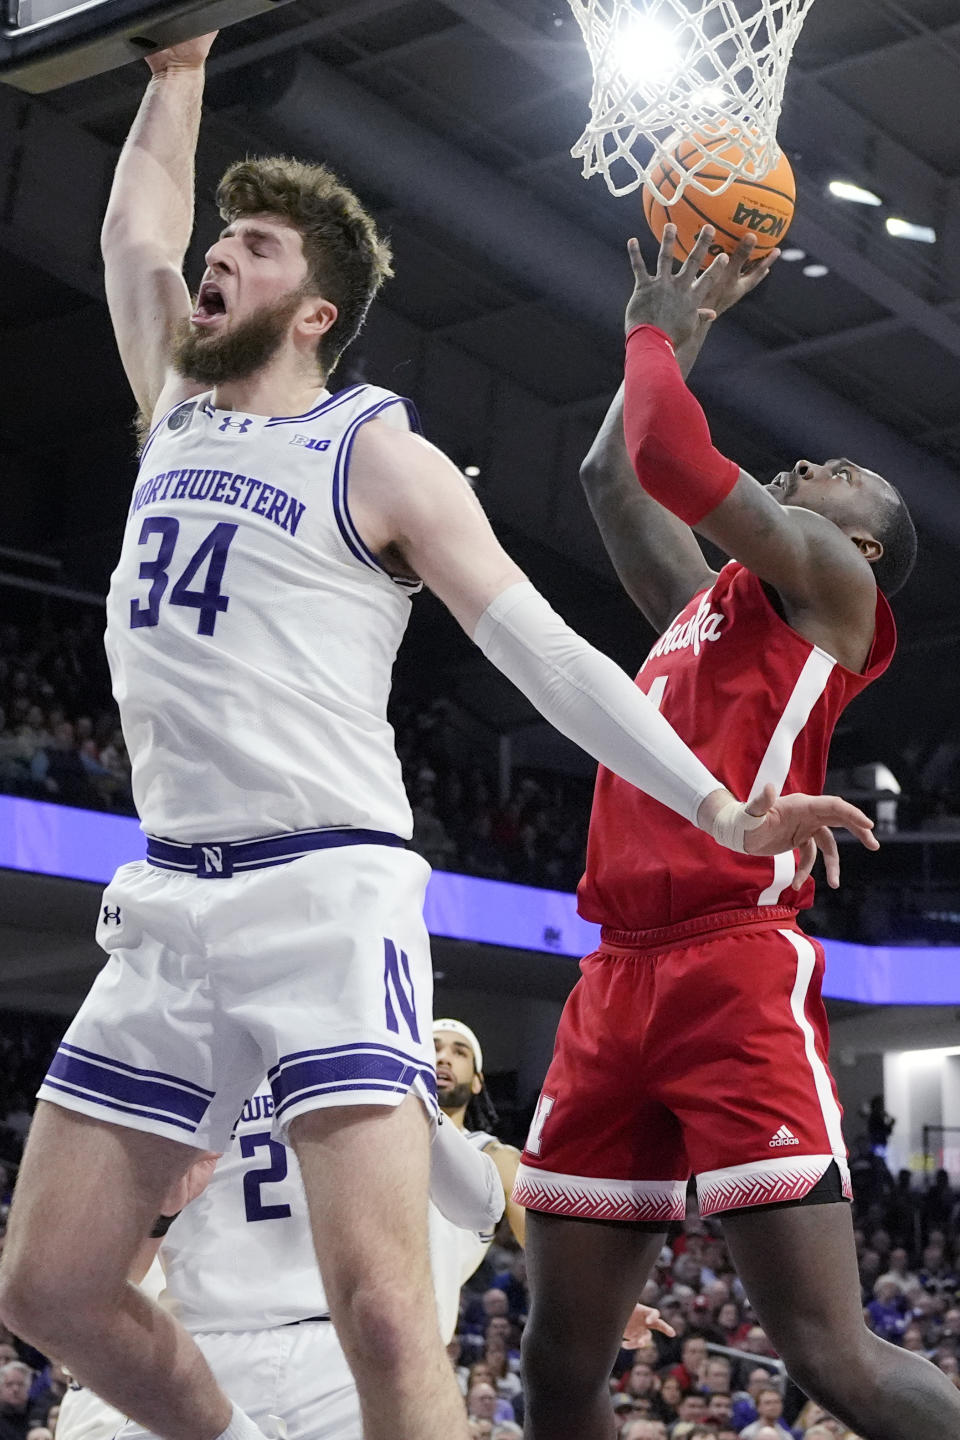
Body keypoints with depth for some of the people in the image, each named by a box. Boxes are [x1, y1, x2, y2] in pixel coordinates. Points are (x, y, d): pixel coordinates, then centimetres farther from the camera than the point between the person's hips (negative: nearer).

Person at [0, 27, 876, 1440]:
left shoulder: (382, 454, 1)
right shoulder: (175, 406, 18)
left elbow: (547, 653, -3)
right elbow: (136, 227, 31)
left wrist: (717, 807, -11)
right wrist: (180, 63, 35)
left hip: (329, 896, -6)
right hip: (168, 900, 7)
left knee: (380, 1308, -19)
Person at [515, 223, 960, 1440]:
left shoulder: (835, 588, 6)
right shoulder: (704, 603, 26)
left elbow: (673, 458, -5)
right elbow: (612, 475, 35)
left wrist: (658, 324, 12)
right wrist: (686, 320, 36)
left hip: (737, 973, -7)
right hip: (619, 980, 8)